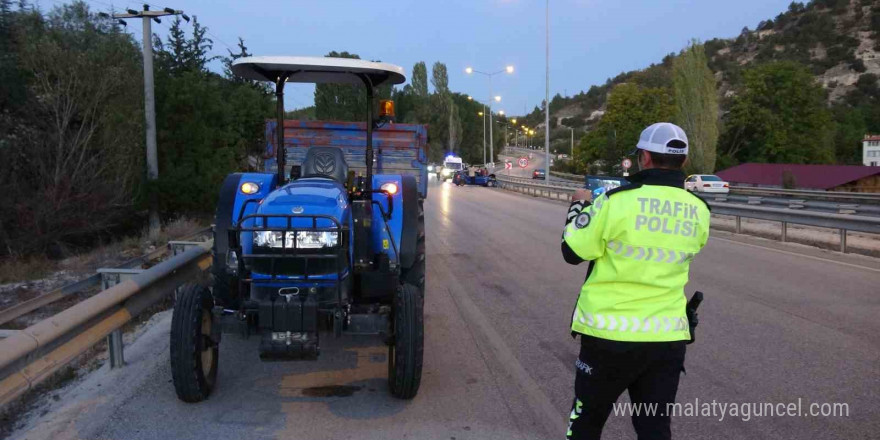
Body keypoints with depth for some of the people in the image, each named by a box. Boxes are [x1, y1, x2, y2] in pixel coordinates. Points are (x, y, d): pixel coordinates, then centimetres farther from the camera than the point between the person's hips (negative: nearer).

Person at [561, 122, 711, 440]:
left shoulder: (617, 201, -16)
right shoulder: (699, 212, -1)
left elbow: (573, 253, -6)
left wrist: (580, 207, 10)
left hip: (610, 335, -3)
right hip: (667, 338, 4)